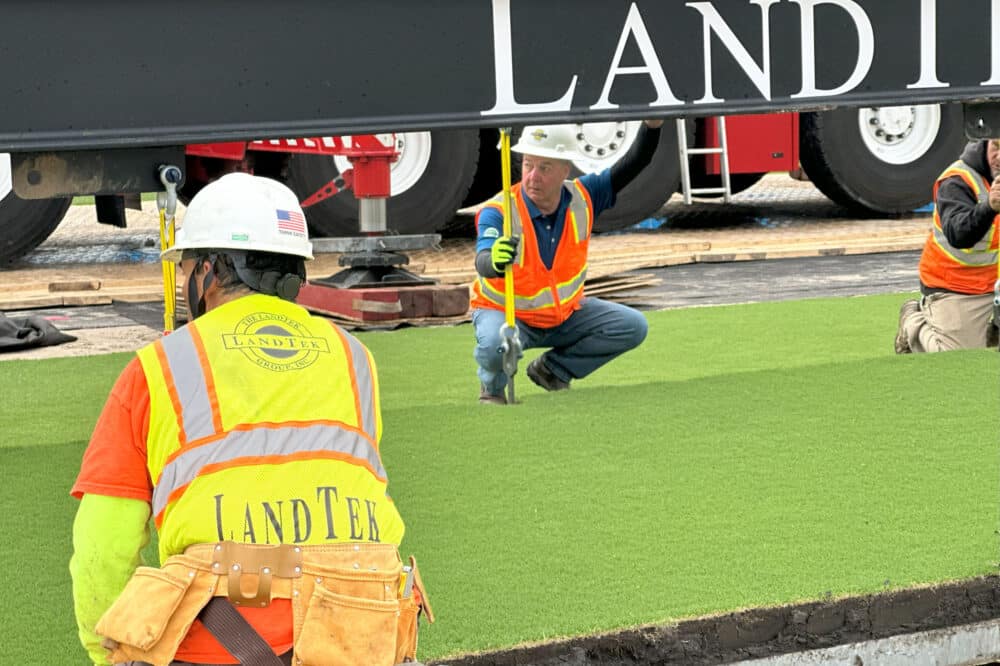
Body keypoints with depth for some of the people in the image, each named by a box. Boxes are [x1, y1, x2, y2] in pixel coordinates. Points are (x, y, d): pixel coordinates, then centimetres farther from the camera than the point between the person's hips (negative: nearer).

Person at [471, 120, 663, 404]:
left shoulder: (582, 197, -13)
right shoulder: (498, 211, -27)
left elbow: (632, 165, -12)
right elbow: (482, 262, -43)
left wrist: (652, 124, -30)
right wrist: (494, 260, -68)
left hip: (566, 313, 5)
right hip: (506, 313, -5)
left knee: (633, 327, -7)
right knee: (496, 346, -38)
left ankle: (552, 370, 8)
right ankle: (492, 386, 0)